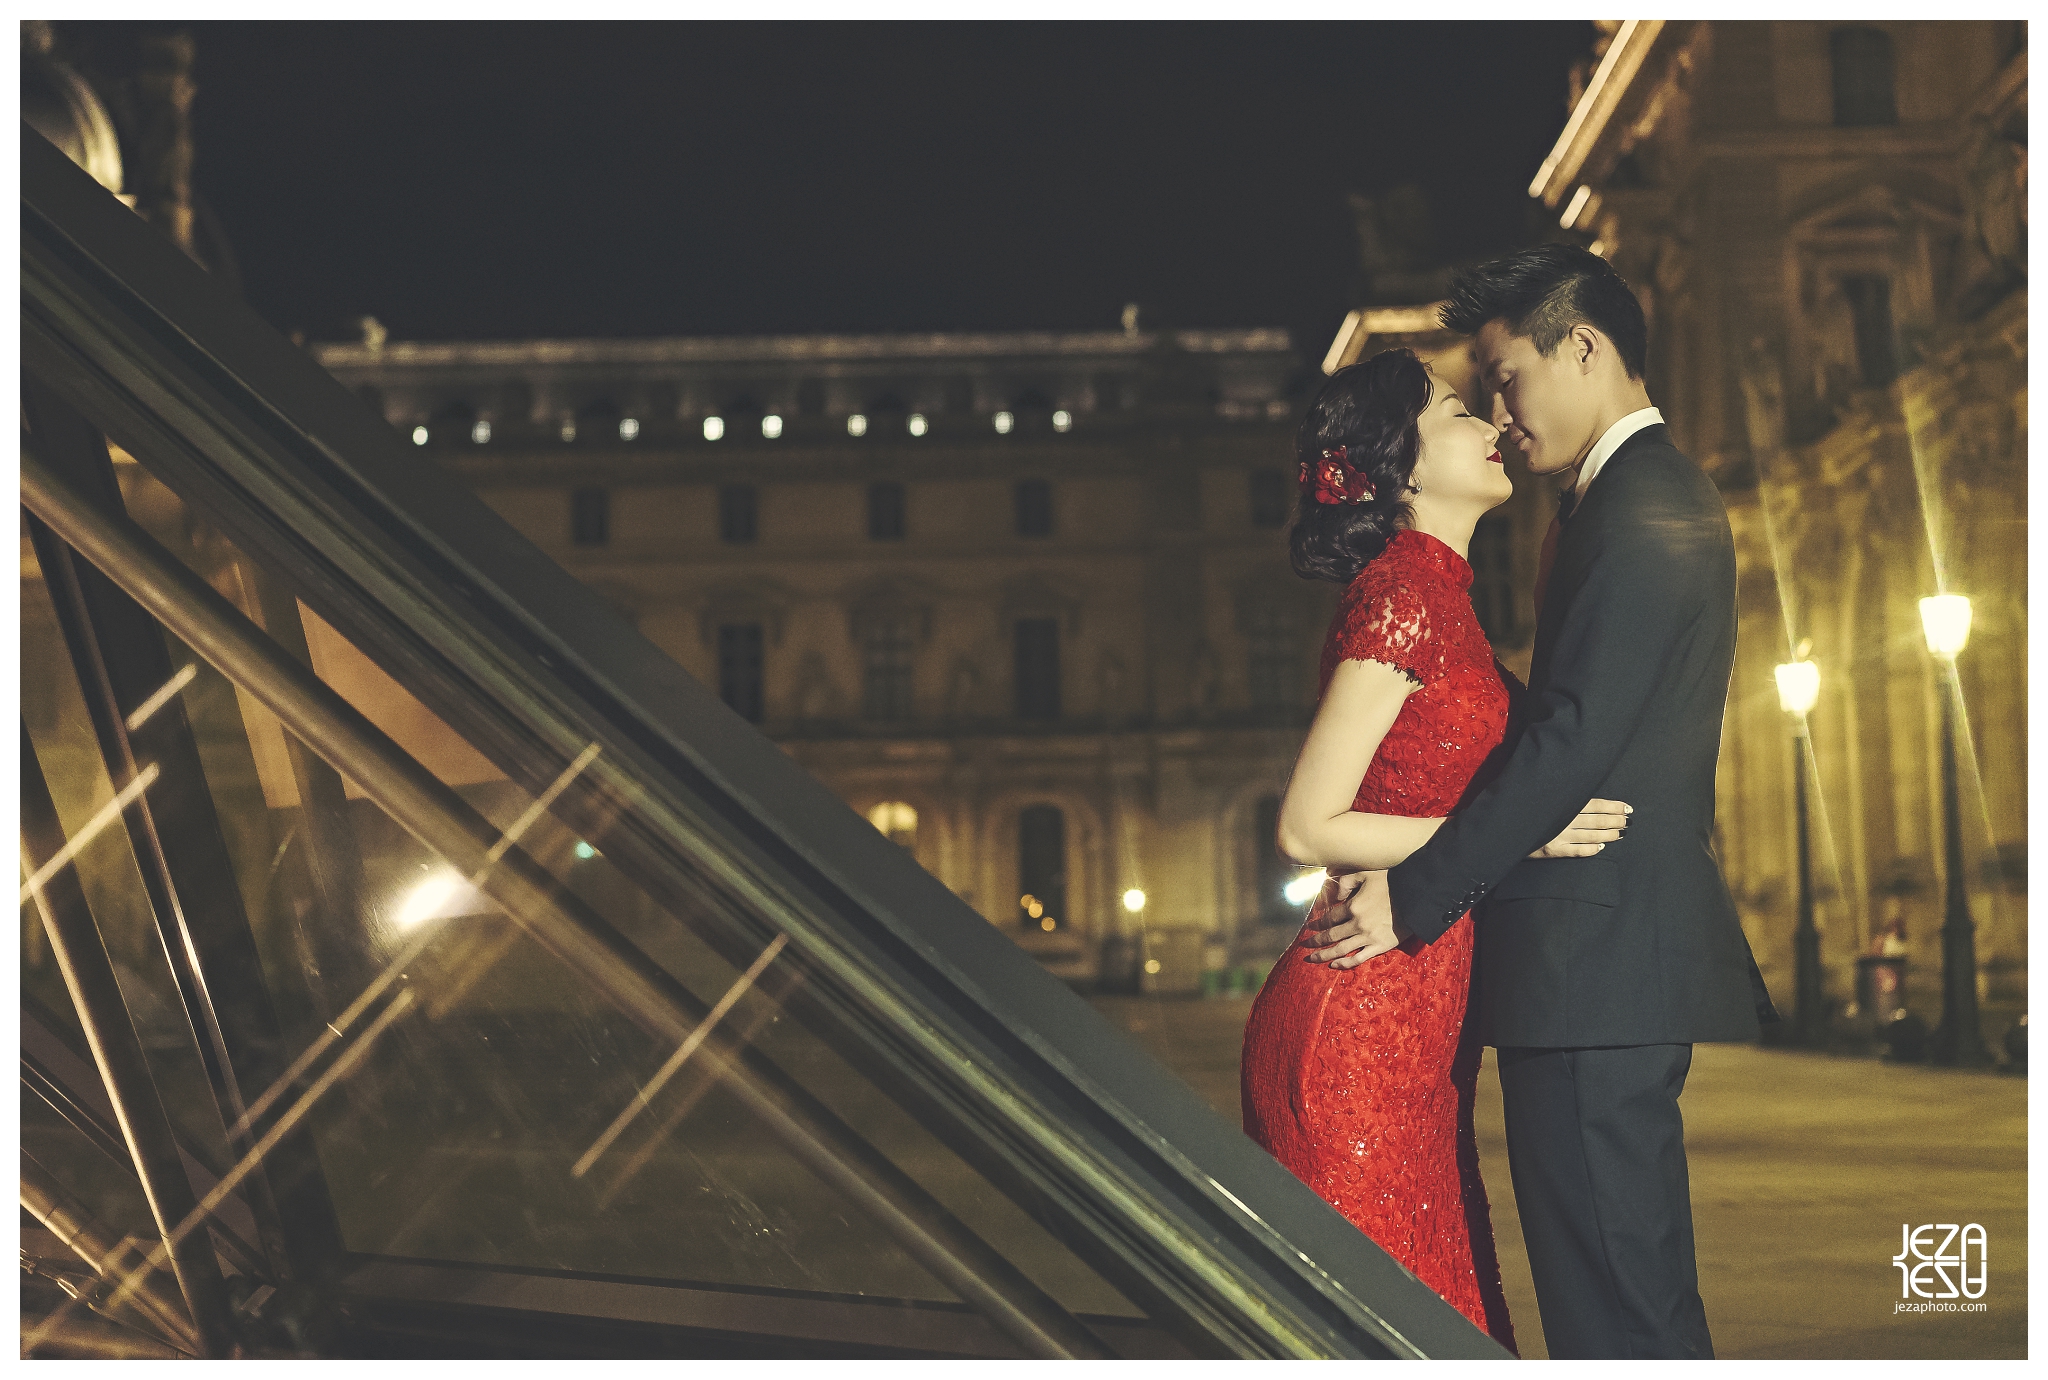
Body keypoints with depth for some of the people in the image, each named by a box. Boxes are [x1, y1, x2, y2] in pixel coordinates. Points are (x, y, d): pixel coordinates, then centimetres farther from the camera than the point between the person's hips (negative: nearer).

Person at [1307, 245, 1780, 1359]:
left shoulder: (1638, 510, -12)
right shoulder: (1659, 496, 21)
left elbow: (1576, 739, -19)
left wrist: (1417, 894, -15)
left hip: (1599, 961, -11)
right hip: (1628, 950, 11)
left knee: (1616, 1307, -6)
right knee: (1643, 1297, 13)